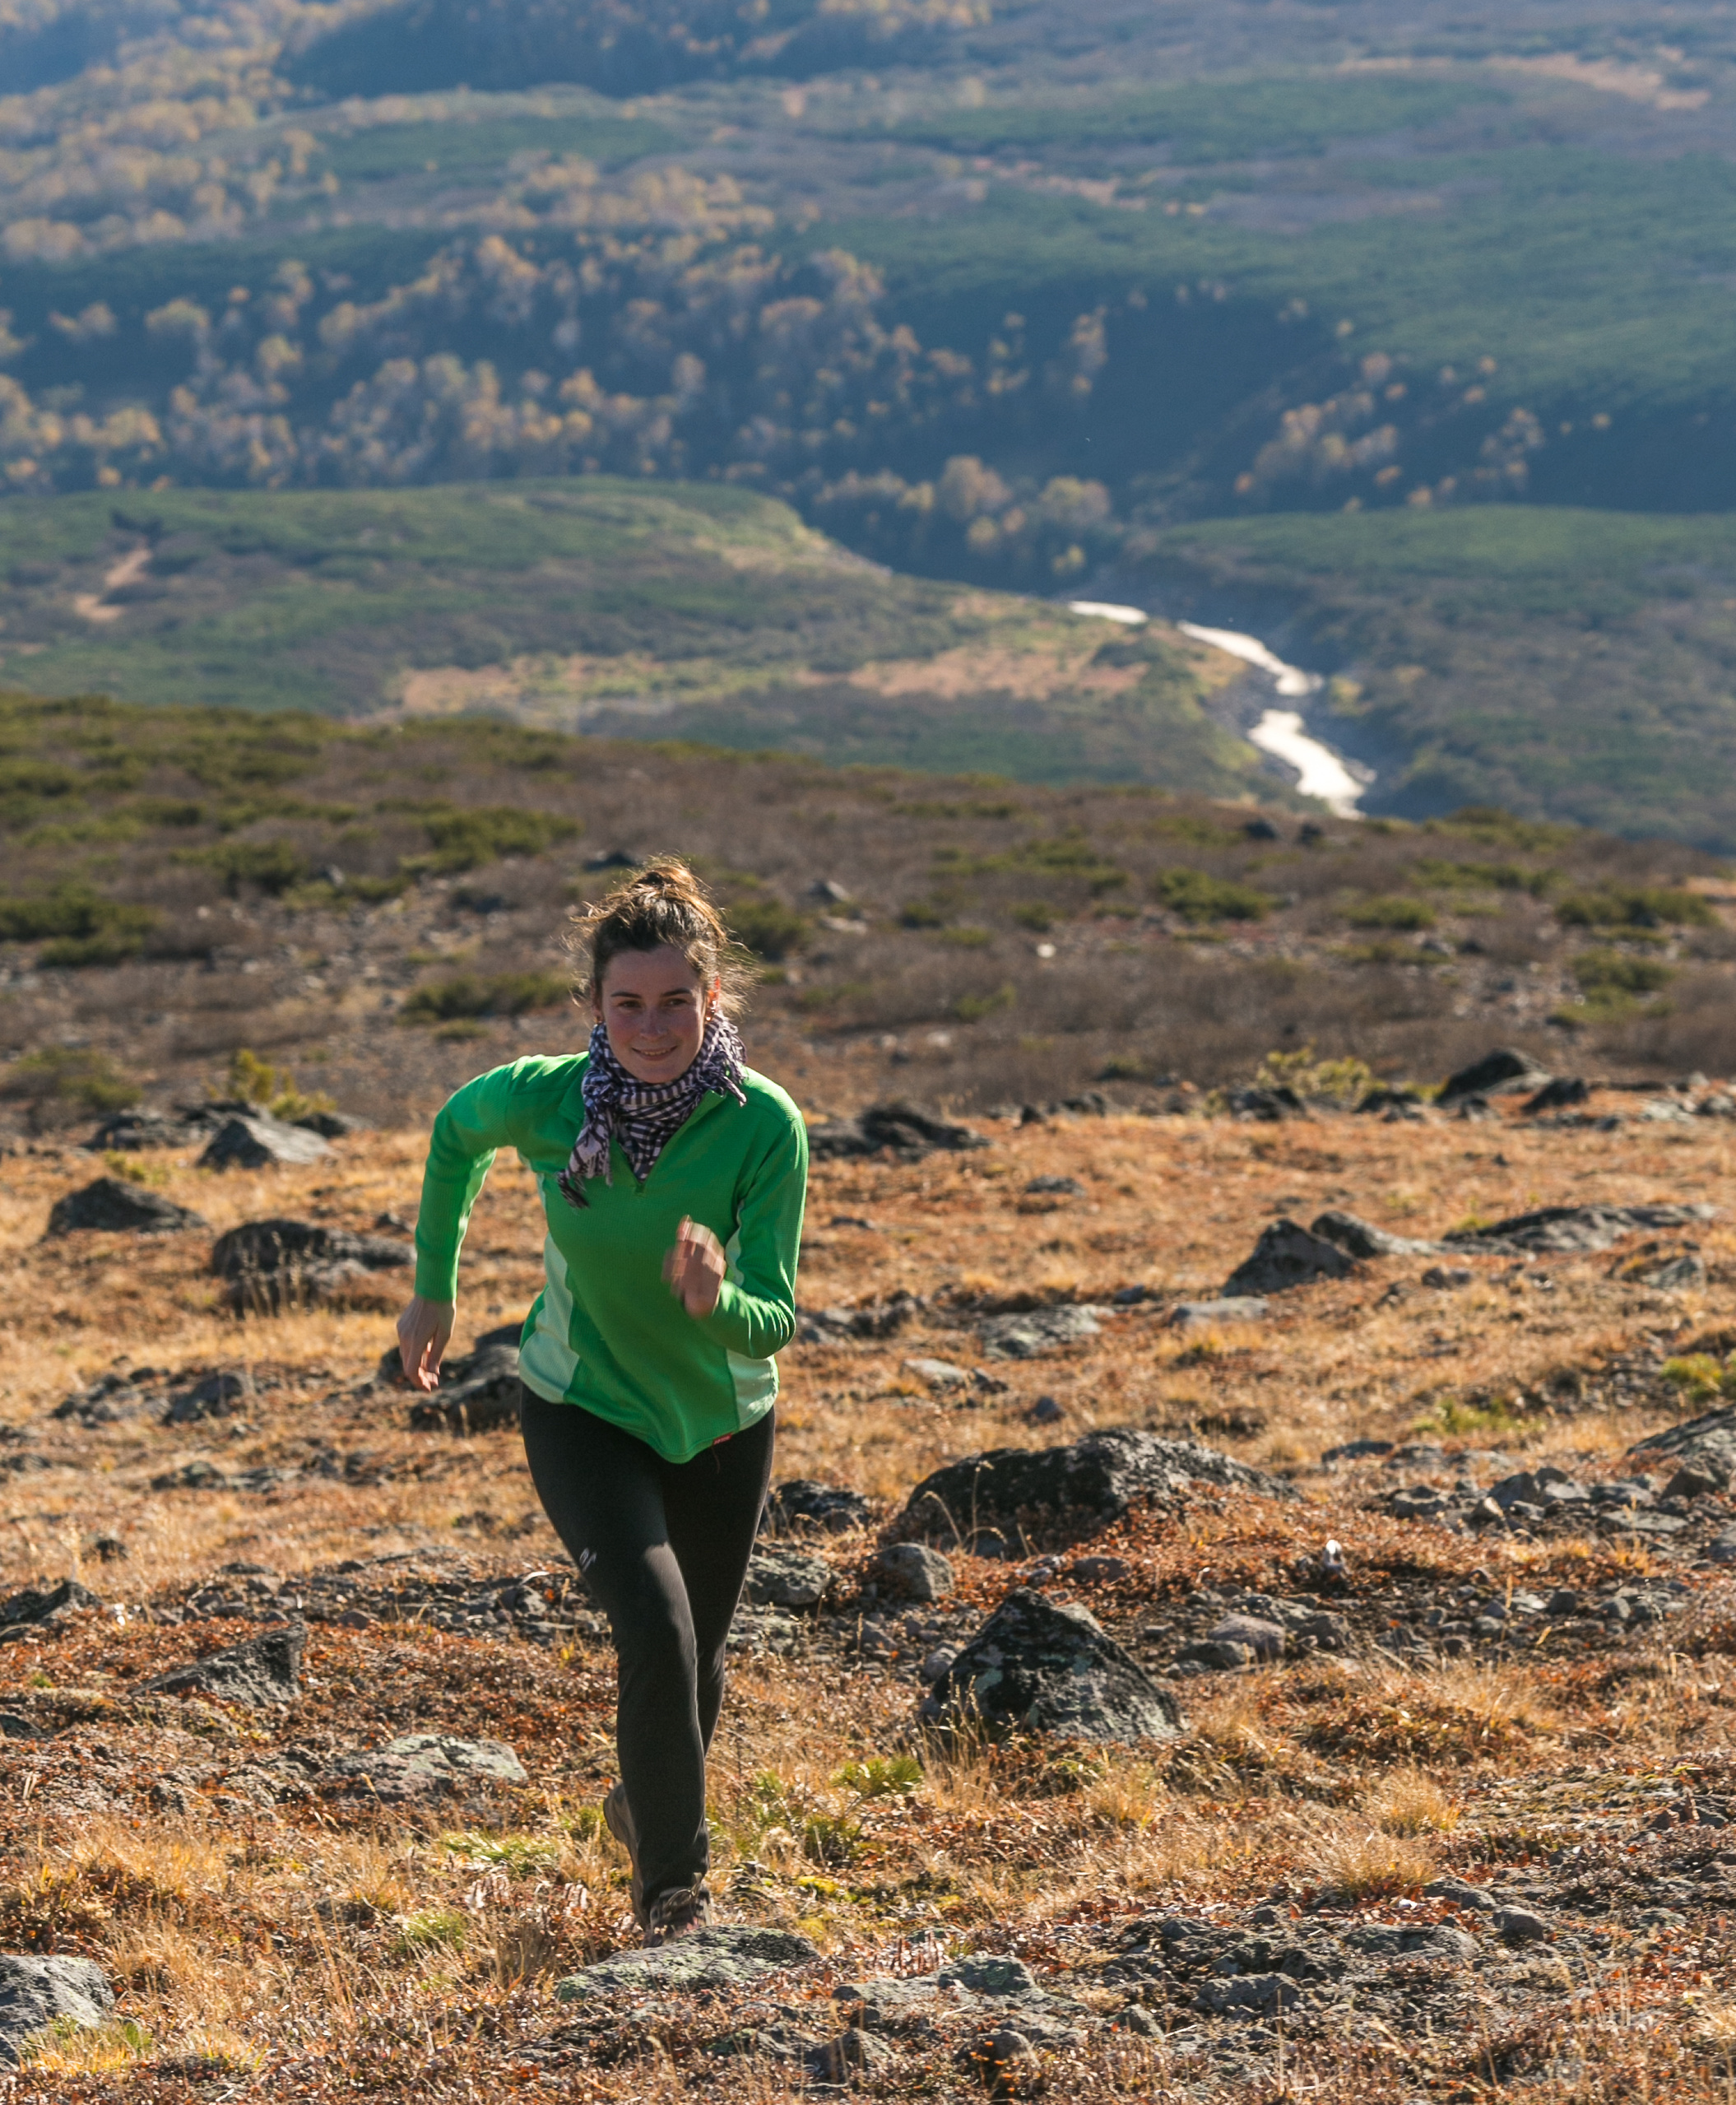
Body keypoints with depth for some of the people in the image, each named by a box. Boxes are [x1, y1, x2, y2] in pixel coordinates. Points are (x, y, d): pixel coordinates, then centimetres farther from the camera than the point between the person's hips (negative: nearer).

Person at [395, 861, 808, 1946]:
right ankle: (673, 1885, -5)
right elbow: (457, 1132, 0)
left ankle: (649, 1804, 52)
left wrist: (718, 1299, -46)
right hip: (584, 1412, -2)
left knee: (699, 1651, 20)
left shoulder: (766, 1124, -26)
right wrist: (435, 1287, 7)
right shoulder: (545, 1099, -24)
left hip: (723, 1420, 2)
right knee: (657, 1629, -22)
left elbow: (775, 1322, -24)